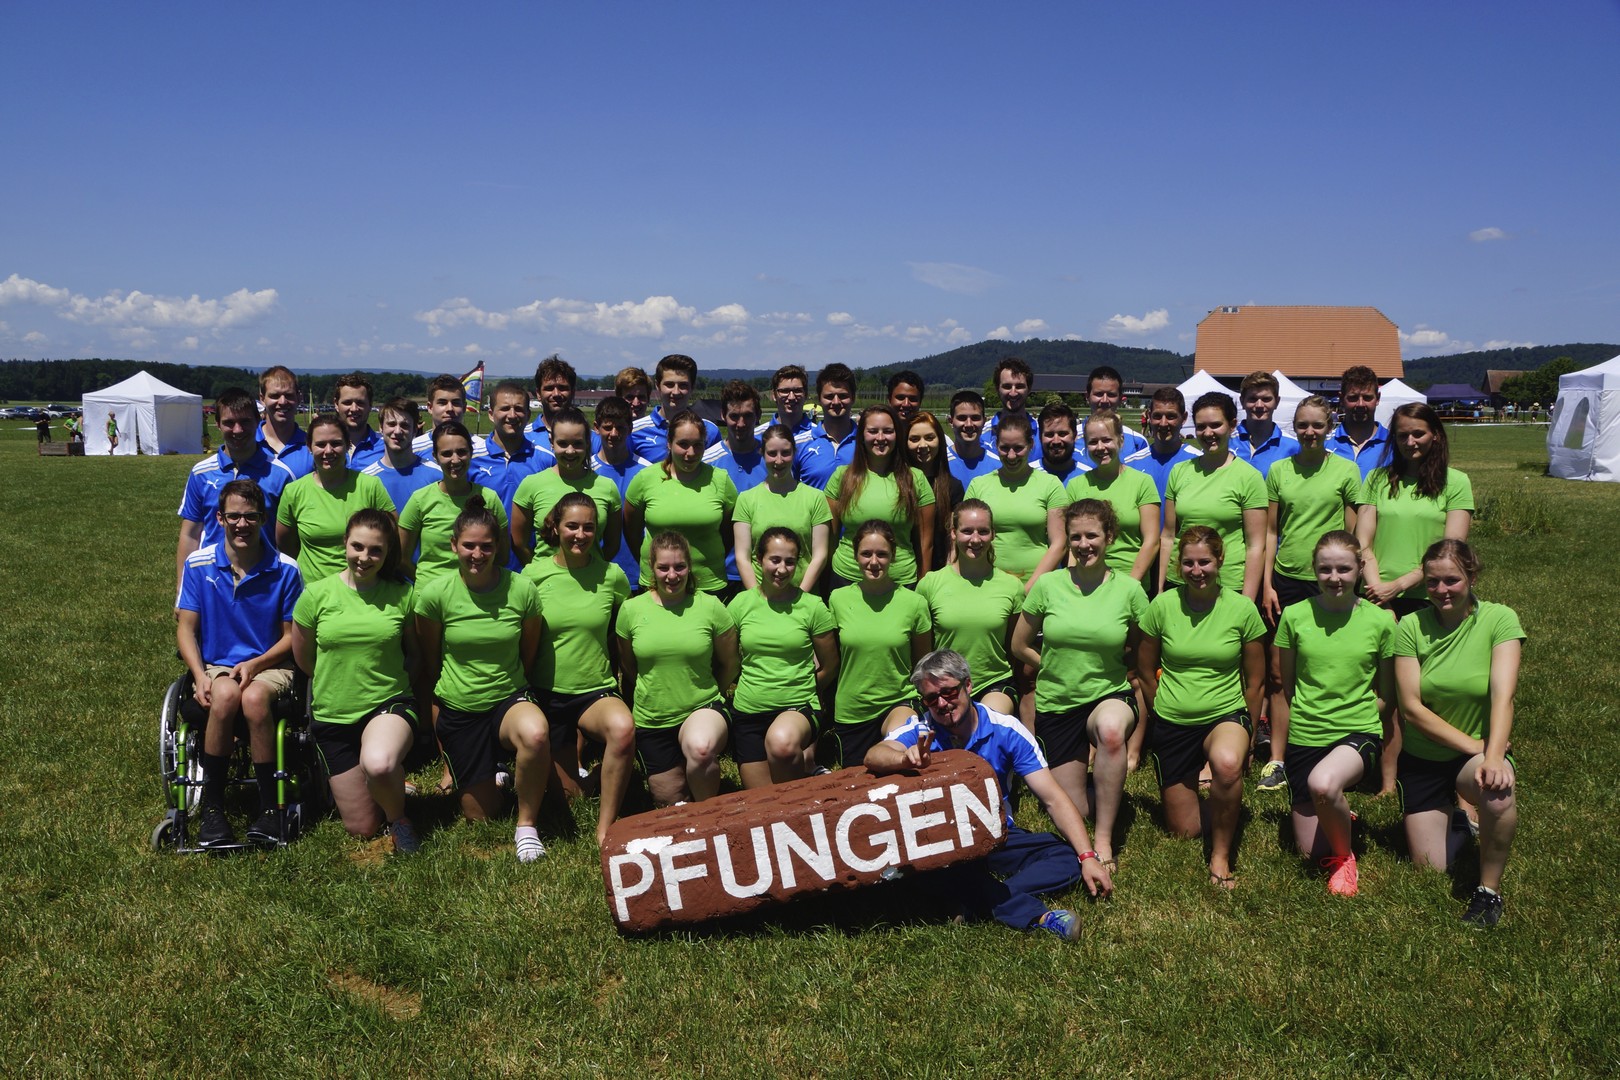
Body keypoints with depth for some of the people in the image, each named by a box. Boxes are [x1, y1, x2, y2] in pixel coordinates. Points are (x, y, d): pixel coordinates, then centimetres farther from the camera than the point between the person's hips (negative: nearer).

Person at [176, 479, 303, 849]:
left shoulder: (284, 569, -4)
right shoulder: (198, 564, 0)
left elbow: (292, 636, 2)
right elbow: (186, 627, 1)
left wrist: (255, 664, -15)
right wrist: (199, 675, -15)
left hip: (270, 666, -1)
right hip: (215, 667, 1)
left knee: (254, 696, -36)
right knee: (225, 694, -35)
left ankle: (270, 806, -23)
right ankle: (212, 808, -22)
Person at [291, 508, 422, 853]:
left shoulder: (403, 595, -5)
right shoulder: (317, 595, -5)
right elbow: (303, 659, 9)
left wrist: (393, 680, -2)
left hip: (390, 706, -2)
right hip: (332, 716, 2)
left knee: (378, 765, -38)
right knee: (362, 828, 7)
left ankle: (398, 817, -4)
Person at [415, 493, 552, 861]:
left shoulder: (522, 590, -10)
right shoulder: (435, 593, -9)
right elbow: (429, 663, 3)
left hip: (510, 700, -1)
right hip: (458, 710, 1)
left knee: (536, 734, -38)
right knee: (478, 816, 6)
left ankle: (527, 824, -14)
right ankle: (490, 775, 43)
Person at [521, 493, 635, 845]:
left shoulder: (612, 576, -5)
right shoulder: (534, 574, -5)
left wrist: (618, 679, 6)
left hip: (597, 690, -1)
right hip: (549, 692, 1)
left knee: (623, 728, -36)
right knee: (567, 796, 8)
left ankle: (604, 830, -20)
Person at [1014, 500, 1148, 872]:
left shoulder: (1128, 589, -6)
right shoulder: (1048, 585, -4)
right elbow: (1020, 646, 7)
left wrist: (1113, 669, -2)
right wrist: (1060, 668, 4)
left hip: (1110, 696, -1)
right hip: (1056, 704, 2)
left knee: (1111, 728, -40)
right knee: (1074, 812, 3)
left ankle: (1104, 838, -25)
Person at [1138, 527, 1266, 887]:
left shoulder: (1242, 608, -7)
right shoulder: (1162, 606, -6)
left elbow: (1255, 681, 3)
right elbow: (1145, 671, 8)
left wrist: (1246, 734, 6)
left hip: (1226, 714, -1)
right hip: (1172, 723, 2)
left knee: (1228, 763, -39)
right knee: (1182, 832, 6)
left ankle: (1221, 855, -16)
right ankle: (1189, 787, 41)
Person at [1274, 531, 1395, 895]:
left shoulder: (1380, 621, -4)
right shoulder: (1295, 616, -1)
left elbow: (1386, 697, 8)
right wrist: (1280, 751, 10)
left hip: (1359, 732, -2)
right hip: (1304, 738, 3)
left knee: (1322, 783, -37)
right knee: (1310, 851, 5)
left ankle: (1345, 857, -7)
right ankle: (1339, 818, 41)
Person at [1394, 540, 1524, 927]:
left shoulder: (1499, 619, -13)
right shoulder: (1411, 627, -10)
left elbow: (1502, 695, -24)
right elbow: (1412, 707, -14)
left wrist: (1493, 756, -38)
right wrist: (1473, 746, -21)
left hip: (1480, 751, -1)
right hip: (1423, 758, 2)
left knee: (1498, 791, -37)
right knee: (1431, 869, 0)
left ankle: (1489, 890, -13)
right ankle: (1457, 818, 35)